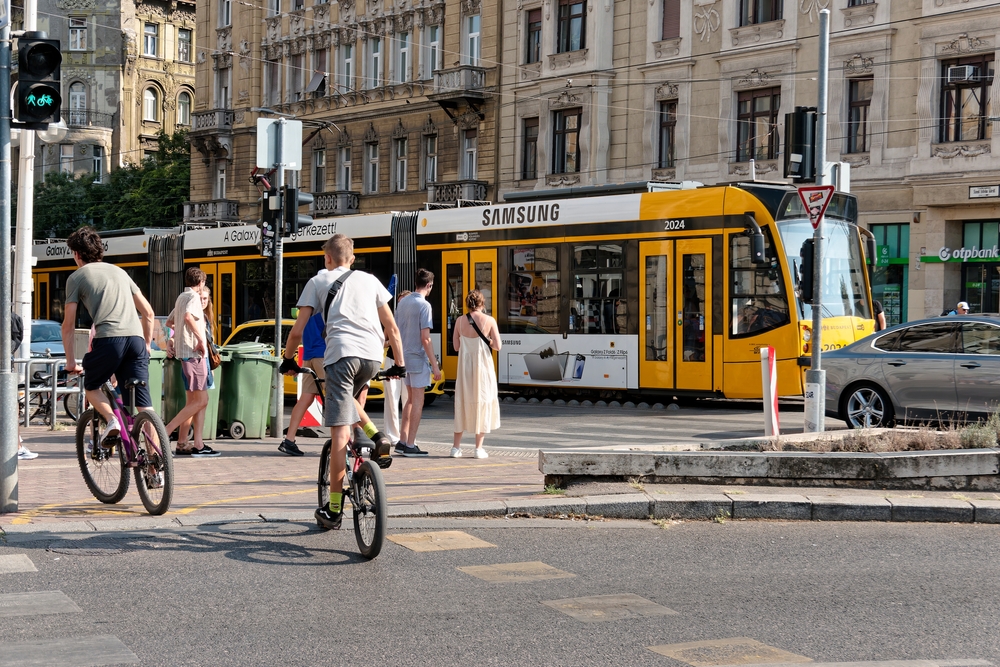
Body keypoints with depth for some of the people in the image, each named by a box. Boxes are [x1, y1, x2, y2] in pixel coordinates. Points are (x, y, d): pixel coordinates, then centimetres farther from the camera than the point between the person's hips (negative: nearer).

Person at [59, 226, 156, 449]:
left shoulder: (77, 277, 13)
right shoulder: (119, 271, 27)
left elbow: (69, 325, 12)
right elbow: (148, 312, 24)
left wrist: (71, 362, 20)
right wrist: (147, 345, 32)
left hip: (108, 339, -4)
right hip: (136, 339, 4)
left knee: (91, 386, 22)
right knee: (144, 406, 4)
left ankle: (111, 420, -3)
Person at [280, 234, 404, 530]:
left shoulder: (318, 281, 19)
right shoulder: (369, 280, 26)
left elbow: (297, 330, 13)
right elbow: (392, 328, 22)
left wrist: (288, 359, 29)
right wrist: (400, 365, 29)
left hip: (340, 353, -4)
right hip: (373, 356, 4)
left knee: (340, 430, -6)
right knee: (351, 398, 34)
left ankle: (334, 509, -5)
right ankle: (377, 438, 8)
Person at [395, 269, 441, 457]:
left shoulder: (402, 302, 8)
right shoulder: (424, 305, -14)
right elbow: (425, 338, -19)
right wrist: (434, 364, -16)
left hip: (404, 356, 8)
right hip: (418, 357, -8)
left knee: (410, 399, 17)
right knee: (417, 401, -2)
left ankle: (402, 441, 17)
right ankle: (410, 445, -2)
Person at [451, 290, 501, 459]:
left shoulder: (460, 321, -2)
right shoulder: (489, 321, -8)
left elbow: (456, 345, 3)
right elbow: (497, 346, -8)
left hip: (465, 366, 2)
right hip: (483, 364, -2)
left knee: (462, 403, 11)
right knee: (483, 403, 6)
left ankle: (456, 447, 12)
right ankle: (479, 448, 4)